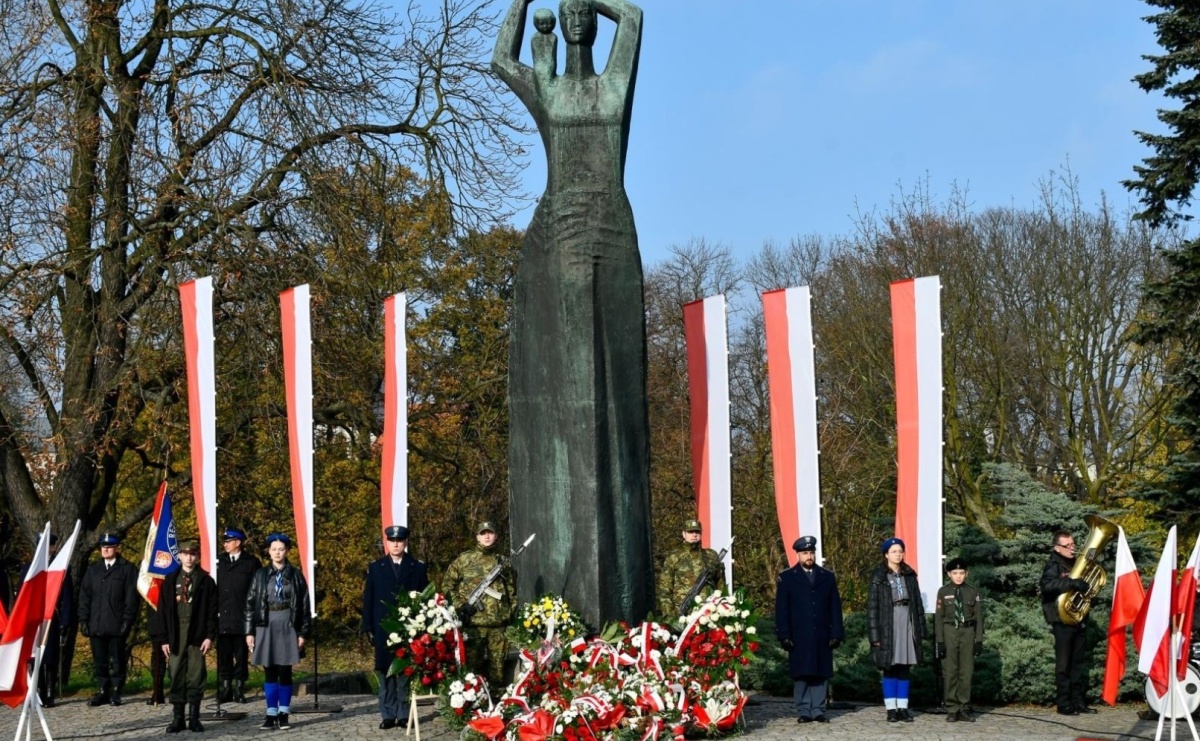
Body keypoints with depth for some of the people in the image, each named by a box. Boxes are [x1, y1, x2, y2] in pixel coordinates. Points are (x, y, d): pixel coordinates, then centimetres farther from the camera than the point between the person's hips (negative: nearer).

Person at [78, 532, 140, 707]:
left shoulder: (128, 569, 2)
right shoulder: (92, 570, 16)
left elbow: (132, 596, -3)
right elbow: (84, 596, 13)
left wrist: (127, 620, -11)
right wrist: (83, 620, 4)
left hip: (117, 625, -4)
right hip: (96, 625, 4)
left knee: (118, 662, 1)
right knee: (99, 661, 6)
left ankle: (116, 693, 6)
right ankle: (102, 691, 11)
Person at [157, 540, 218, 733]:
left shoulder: (206, 581, 3)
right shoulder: (170, 580, 8)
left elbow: (212, 611, 0)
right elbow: (163, 611, 6)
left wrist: (210, 636, -8)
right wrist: (164, 638, 1)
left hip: (197, 635, -2)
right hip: (176, 635, 2)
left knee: (196, 676, 1)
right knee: (176, 676, 3)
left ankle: (194, 717, 7)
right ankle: (177, 717, 8)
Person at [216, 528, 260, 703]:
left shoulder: (251, 562, 2)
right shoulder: (219, 561, 10)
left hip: (242, 617, -2)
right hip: (222, 617, 2)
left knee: (241, 655, 4)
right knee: (223, 654, 4)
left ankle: (239, 688, 9)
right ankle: (225, 687, 9)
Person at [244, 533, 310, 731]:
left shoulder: (295, 575, 2)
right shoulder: (261, 575, 5)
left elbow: (304, 605, 2)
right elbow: (251, 603, 5)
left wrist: (303, 632, -2)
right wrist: (249, 631, -1)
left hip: (288, 626, -1)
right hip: (266, 626, 1)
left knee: (285, 672, 0)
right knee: (269, 672, 3)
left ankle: (283, 714, 8)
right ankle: (271, 715, 8)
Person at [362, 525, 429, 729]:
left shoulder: (418, 568, 7)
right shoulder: (375, 567, 9)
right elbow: (368, 599, 7)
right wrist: (368, 627, -1)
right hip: (383, 628, 1)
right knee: (386, 672, 2)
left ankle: (404, 714, 4)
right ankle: (388, 714, 5)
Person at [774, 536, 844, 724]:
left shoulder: (827, 577, 12)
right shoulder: (787, 578, 5)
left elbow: (835, 608, 9)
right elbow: (781, 610, 2)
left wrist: (836, 633, 1)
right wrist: (784, 636, -7)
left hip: (822, 636, 2)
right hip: (799, 637, -2)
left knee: (821, 674, 1)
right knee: (801, 675, -1)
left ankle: (818, 710, 6)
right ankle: (803, 711, 4)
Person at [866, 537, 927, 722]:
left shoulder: (909, 575, 10)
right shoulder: (878, 577, -2)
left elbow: (918, 604, 11)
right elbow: (872, 607, -4)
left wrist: (920, 630, 6)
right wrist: (875, 635, -10)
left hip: (908, 624, 3)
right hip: (888, 626, -3)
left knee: (904, 669, 5)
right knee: (890, 669, 0)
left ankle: (903, 708, 9)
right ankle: (891, 709, 4)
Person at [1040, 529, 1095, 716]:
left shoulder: (1076, 563, 16)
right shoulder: (1053, 565, -7)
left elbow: (1087, 584, 26)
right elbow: (1048, 585, -27)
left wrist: (1087, 585, 3)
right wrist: (1073, 583, -33)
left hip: (1078, 619, 7)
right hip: (1062, 620, -7)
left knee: (1079, 662, 9)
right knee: (1064, 664, -3)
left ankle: (1079, 701, 14)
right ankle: (1064, 704, 0)